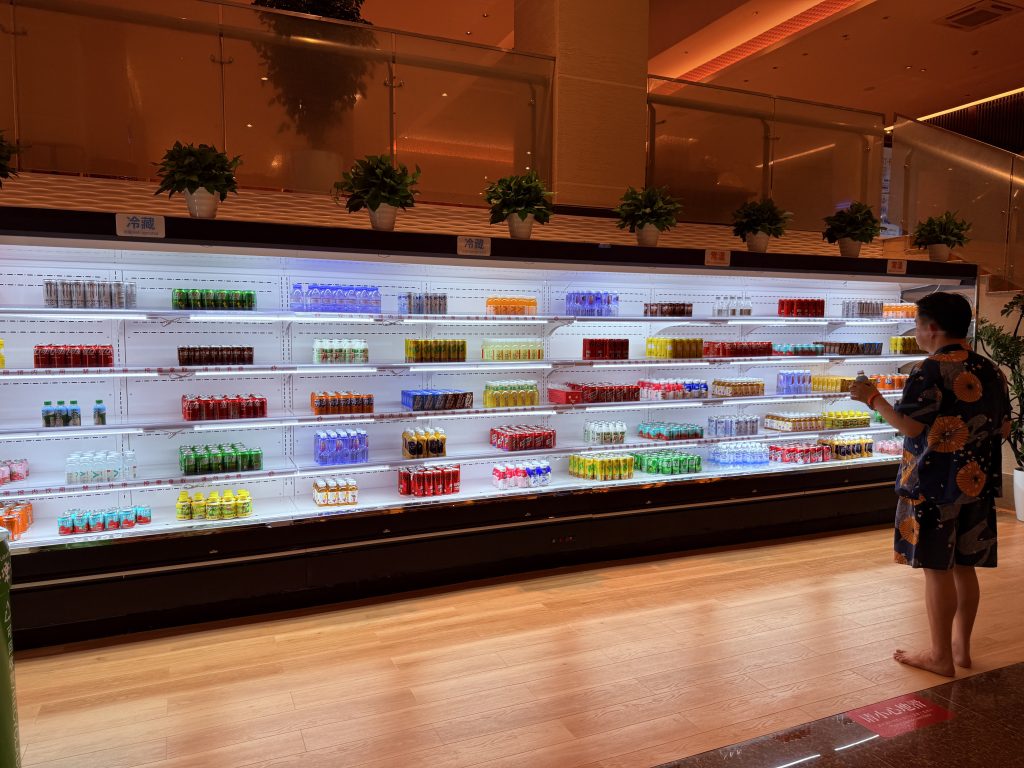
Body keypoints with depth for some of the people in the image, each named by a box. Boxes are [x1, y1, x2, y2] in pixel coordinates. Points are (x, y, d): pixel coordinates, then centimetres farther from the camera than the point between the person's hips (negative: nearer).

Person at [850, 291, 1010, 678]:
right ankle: (961, 647, 27)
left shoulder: (931, 371, -16)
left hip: (935, 485, -7)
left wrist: (873, 398, -5)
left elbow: (910, 427, -17)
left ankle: (941, 655, 12)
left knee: (937, 568, 2)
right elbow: (1004, 429, 12)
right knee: (964, 566, 16)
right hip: (977, 484, 8)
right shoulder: (990, 370, 7)